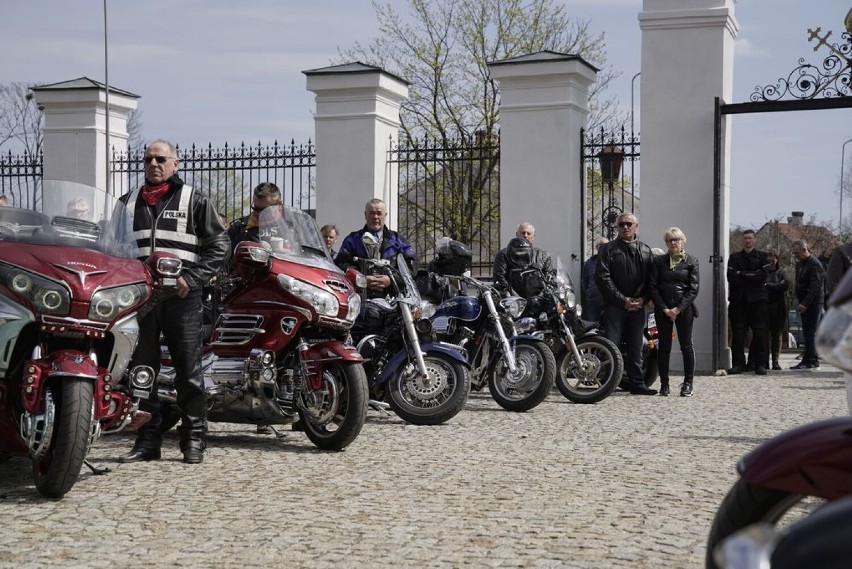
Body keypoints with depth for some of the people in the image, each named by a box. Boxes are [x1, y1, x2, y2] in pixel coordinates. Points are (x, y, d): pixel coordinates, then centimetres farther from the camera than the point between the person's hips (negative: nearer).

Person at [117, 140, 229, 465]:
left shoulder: (195, 201, 6)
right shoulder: (128, 202, 17)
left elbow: (218, 244, 1)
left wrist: (192, 277, -9)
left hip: (181, 295, -3)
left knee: (189, 371, -1)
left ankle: (193, 440, 6)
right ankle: (147, 441, 12)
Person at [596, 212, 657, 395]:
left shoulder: (646, 251, 14)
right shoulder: (608, 249, 2)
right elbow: (603, 278, -7)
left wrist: (642, 299, -6)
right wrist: (623, 300, -11)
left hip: (637, 307, 4)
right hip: (615, 306, -4)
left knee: (636, 348, 9)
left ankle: (636, 383, 14)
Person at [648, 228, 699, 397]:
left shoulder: (691, 261, 4)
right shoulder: (659, 261, 8)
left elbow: (693, 289, -2)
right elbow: (652, 286, 2)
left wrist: (678, 308, -11)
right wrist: (664, 308, -7)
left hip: (684, 308, -1)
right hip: (663, 309, 1)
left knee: (686, 345, -1)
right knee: (664, 346, 2)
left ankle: (688, 383, 4)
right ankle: (664, 383, 8)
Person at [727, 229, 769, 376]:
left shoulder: (762, 257, 10)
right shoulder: (734, 257, 13)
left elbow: (763, 275, -7)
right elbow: (731, 277, -2)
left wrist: (742, 275, -8)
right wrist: (752, 277, -8)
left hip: (757, 299, -1)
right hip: (738, 299, 1)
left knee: (759, 333, -3)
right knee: (737, 332, -2)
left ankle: (760, 365, 1)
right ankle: (738, 364, 2)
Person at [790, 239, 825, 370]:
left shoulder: (815, 264, -11)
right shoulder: (799, 264, 17)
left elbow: (815, 286, -18)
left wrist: (804, 304, -21)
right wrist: (798, 302, 11)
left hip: (813, 303, -9)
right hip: (804, 304, 9)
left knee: (809, 332, -10)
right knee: (807, 333, 7)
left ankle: (811, 361, -10)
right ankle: (812, 361, 10)